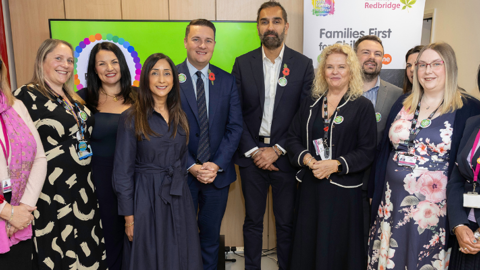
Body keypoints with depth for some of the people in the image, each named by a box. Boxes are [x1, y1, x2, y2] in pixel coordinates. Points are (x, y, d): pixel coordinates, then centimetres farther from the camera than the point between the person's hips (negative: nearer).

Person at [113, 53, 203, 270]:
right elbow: (123, 171, -7)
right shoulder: (131, 118, -7)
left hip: (179, 199, 4)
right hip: (146, 198, -4)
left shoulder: (179, 116, 7)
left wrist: (181, 191, 9)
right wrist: (128, 215, -8)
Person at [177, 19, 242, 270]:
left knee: (211, 233, 18)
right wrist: (191, 166, -15)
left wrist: (217, 165, -11)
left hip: (218, 172, 2)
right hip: (182, 172, -2)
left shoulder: (227, 80, 3)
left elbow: (235, 126, -1)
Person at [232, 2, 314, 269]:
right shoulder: (243, 63, 2)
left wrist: (277, 150, -9)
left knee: (286, 222, 11)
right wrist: (252, 151, -7)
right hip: (251, 154, 1)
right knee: (253, 220, 13)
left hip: (285, 155, -1)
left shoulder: (304, 64, -1)